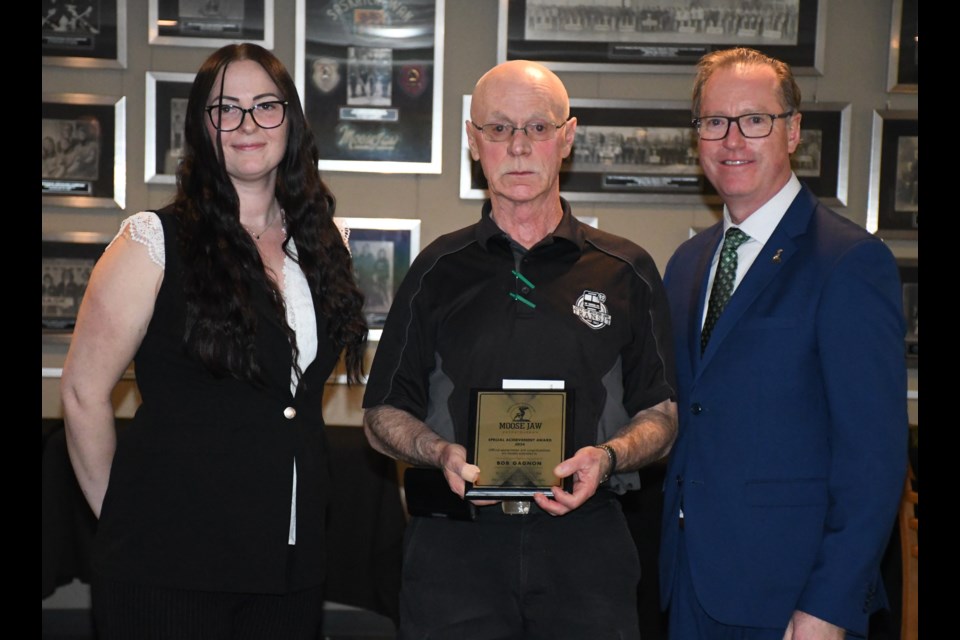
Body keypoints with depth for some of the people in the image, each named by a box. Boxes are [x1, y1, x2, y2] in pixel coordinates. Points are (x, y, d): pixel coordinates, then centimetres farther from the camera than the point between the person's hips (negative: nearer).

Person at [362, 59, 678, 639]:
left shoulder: (626, 274, 6)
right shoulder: (438, 271, 8)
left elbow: (661, 417, 9)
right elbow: (384, 415, 10)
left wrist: (608, 457, -12)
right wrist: (442, 452, -10)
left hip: (585, 544, 0)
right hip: (456, 544, 0)